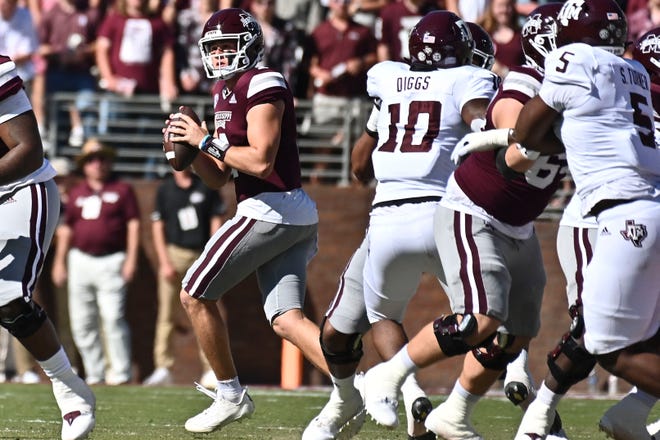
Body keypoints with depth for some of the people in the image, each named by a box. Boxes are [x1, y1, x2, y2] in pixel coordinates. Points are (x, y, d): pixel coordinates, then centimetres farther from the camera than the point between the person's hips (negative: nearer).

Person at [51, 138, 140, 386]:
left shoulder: (122, 190, 4)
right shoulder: (76, 193, 15)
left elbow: (133, 224, 1)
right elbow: (66, 228, 19)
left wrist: (131, 258, -8)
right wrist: (59, 261, 14)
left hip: (111, 261, -5)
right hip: (80, 260, 5)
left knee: (112, 317, -13)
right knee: (81, 322, 3)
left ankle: (121, 372, -9)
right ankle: (94, 373, 9)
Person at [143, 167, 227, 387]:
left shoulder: (206, 187, 7)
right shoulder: (165, 189, 6)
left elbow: (216, 222, 7)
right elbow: (157, 227, 4)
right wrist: (165, 262, -5)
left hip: (202, 256, 0)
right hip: (174, 252, 0)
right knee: (167, 314, -1)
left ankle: (211, 370, -1)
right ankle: (163, 367, 1)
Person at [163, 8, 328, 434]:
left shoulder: (262, 85, -11)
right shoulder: (227, 92, 18)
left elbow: (261, 161, -20)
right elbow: (218, 176, 21)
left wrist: (206, 140, -12)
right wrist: (188, 147, 4)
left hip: (270, 210, -10)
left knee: (195, 295, 1)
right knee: (287, 318, 1)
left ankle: (231, 395, 8)